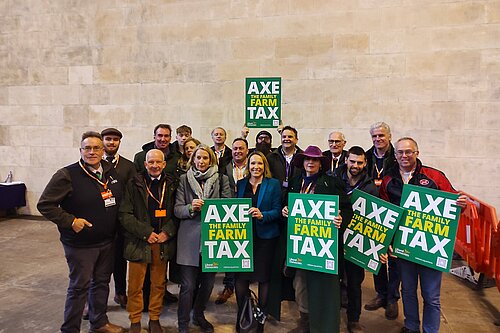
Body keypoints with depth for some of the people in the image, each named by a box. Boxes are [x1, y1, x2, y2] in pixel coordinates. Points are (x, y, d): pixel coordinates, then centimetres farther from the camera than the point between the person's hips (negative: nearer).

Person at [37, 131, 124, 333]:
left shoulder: (111, 172, 3)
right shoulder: (67, 175, -15)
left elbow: (118, 200, 18)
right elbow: (44, 205, -13)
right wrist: (71, 221, -18)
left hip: (107, 241, 6)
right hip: (80, 244, -6)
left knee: (102, 282, 18)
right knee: (79, 287, 5)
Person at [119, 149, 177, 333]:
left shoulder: (171, 185, 5)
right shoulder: (134, 184, -2)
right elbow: (125, 215, -6)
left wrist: (167, 232, -10)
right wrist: (146, 233, -12)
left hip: (163, 242, 2)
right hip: (139, 242, -2)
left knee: (159, 284, 12)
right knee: (135, 285, 7)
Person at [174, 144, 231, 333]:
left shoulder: (221, 179, 7)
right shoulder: (184, 179, 6)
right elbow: (177, 210, 3)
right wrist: (191, 208, -17)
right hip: (190, 238, -1)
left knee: (208, 282, 12)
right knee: (188, 285, 0)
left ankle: (199, 315, 37)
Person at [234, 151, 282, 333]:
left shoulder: (273, 184, 1)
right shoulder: (241, 184, 10)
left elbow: (277, 211, -5)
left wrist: (262, 215, -21)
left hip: (266, 236, -2)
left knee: (264, 277, 8)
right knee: (240, 276, 0)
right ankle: (242, 315, 20)